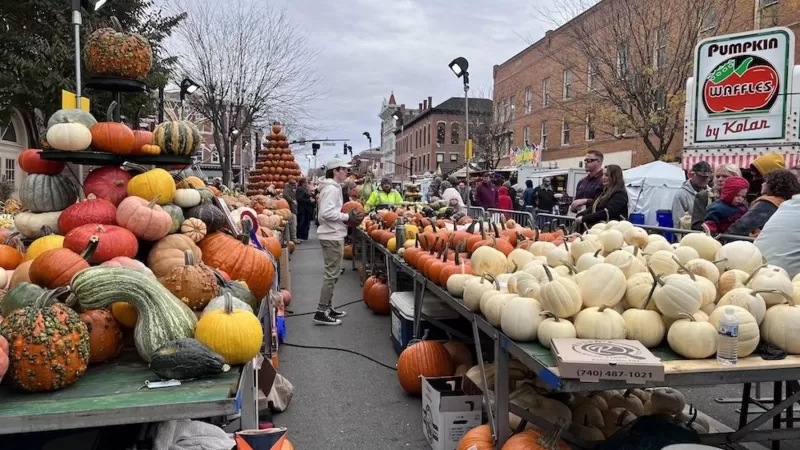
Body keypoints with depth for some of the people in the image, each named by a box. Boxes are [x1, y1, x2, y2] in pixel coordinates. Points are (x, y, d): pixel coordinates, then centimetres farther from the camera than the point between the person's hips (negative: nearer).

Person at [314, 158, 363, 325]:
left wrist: (346, 217, 6)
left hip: (333, 235, 11)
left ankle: (327, 307, 25)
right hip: (332, 236, -11)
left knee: (332, 273, 17)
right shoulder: (331, 188, -16)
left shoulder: (333, 187, 16)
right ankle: (321, 313, -4)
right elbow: (327, 212, -27)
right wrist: (347, 217, -19)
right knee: (332, 274, -8)